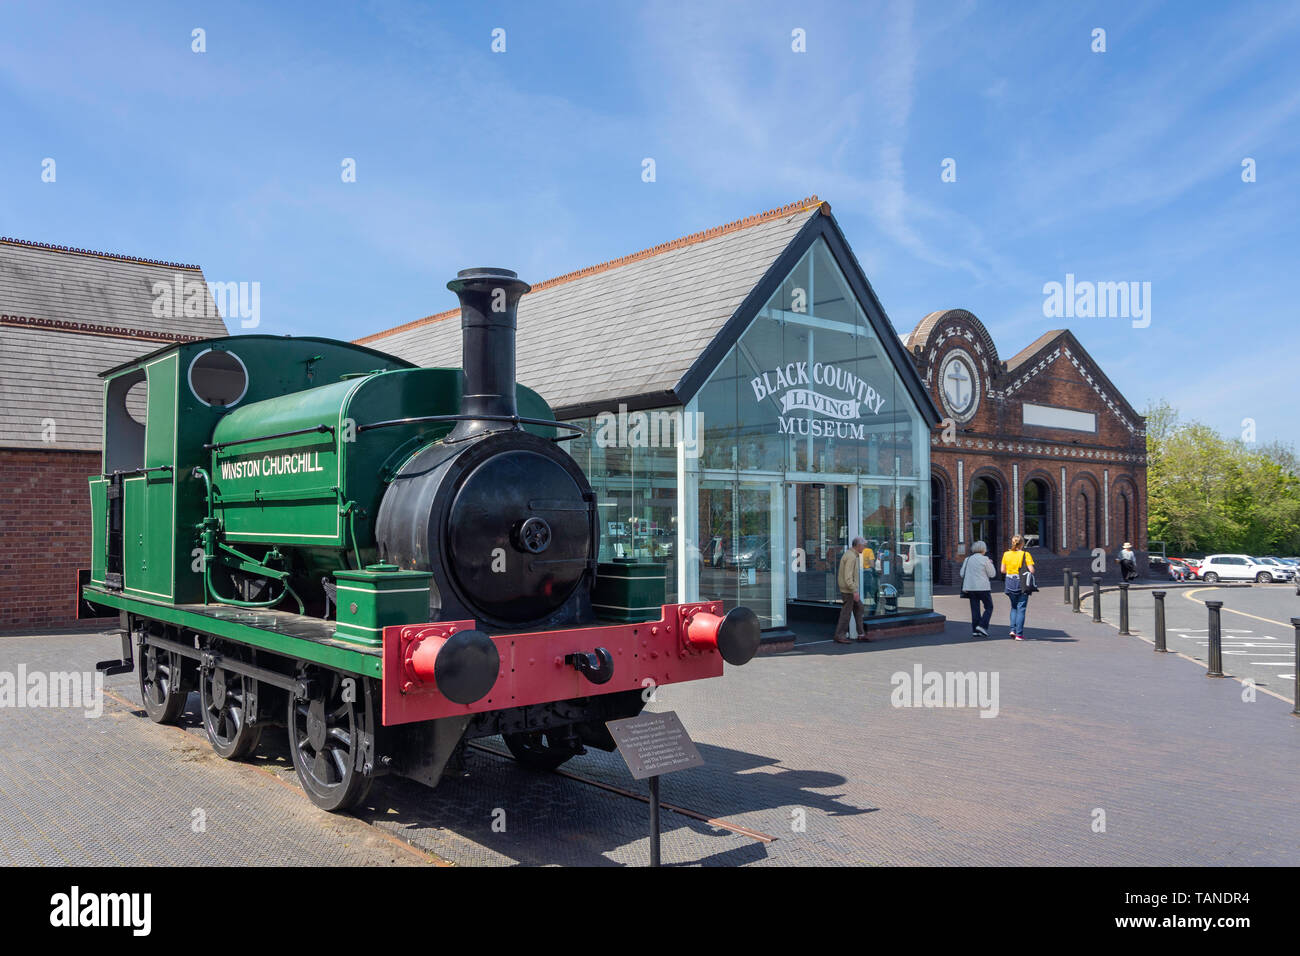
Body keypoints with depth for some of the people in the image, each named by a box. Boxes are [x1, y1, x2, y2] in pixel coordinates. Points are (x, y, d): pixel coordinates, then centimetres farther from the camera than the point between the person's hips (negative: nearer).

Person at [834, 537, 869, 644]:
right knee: (847, 612, -4)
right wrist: (854, 591, -26)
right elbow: (848, 576, -25)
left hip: (851, 589, 10)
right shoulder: (851, 557, -20)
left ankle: (861, 634, 18)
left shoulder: (851, 554, 12)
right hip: (848, 589, -10)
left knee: (858, 607, 14)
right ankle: (840, 636, 2)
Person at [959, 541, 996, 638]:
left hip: (970, 587, 5)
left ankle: (975, 631, 7)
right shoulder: (985, 559, -8)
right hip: (983, 587, -5)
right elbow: (992, 574, -1)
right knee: (989, 607, 9)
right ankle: (982, 626, -6)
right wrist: (990, 564, 11)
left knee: (975, 609, 9)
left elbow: (962, 574, 7)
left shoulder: (968, 559, 6)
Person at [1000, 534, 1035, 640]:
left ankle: (1013, 629, 5)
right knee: (1021, 608, 2)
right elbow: (1031, 570, -13)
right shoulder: (1025, 554, -9)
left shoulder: (1006, 554, 2)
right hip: (1022, 583, -3)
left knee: (1014, 607, 19)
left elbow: (1003, 570, 5)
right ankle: (1019, 634, -1)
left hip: (1010, 583, 3)